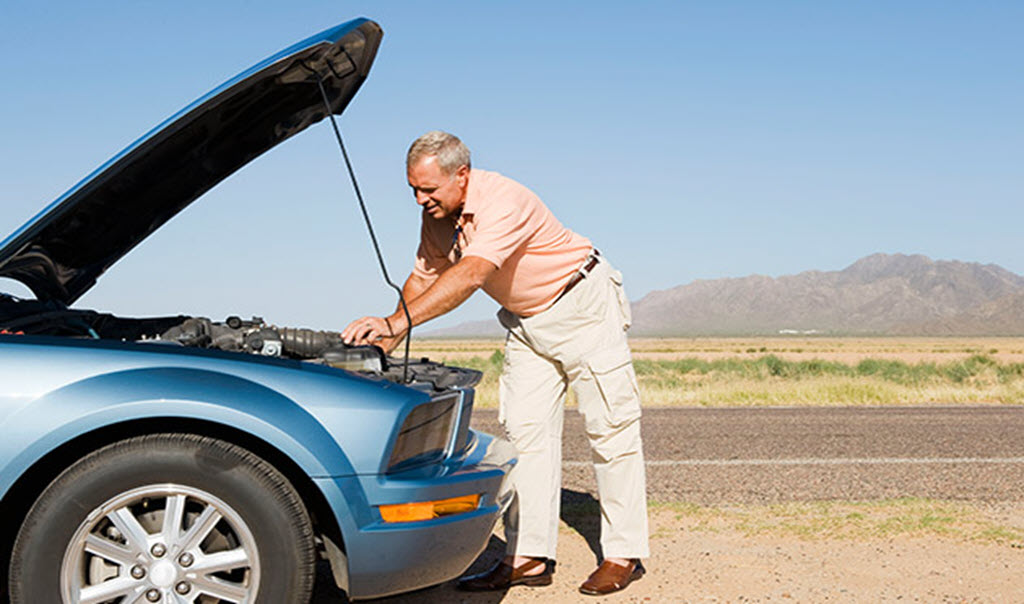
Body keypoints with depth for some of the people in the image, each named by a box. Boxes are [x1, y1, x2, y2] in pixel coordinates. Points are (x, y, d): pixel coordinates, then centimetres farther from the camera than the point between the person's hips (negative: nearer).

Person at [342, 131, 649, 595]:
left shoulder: (503, 202, -32)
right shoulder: (436, 216, -5)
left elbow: (469, 276, -43)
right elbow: (423, 276, 5)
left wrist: (395, 322, -49)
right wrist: (387, 341, -7)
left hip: (581, 305, -8)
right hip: (524, 321, 8)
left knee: (610, 428, -3)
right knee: (525, 431, 1)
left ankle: (624, 554, 6)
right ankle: (528, 558, 4)